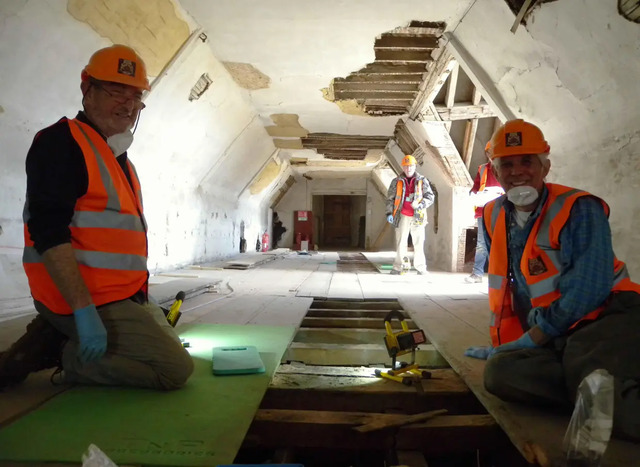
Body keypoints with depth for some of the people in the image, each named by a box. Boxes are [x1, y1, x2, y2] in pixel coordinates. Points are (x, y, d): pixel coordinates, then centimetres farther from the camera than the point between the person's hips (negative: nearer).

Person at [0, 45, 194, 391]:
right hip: (90, 300, -9)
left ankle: (56, 341, 12)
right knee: (176, 368, -11)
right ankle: (67, 356, -1)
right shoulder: (61, 142, -11)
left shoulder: (119, 159, 18)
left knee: (170, 348, 22)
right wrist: (84, 310, -26)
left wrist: (141, 296, 18)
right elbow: (49, 233, -21)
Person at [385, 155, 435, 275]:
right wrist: (389, 213, 1)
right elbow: (390, 198, 11)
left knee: (418, 243, 1)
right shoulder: (396, 182, 9)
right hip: (403, 216, 0)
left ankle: (420, 267, 9)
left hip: (418, 216, 0)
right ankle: (398, 267, 4)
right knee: (401, 242, -1)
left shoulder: (422, 181, 7)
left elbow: (430, 196, 7)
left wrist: (422, 204, -11)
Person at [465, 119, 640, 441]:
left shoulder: (579, 209, -6)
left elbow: (590, 287, -16)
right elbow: (502, 286, 21)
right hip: (552, 339, 8)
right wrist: (504, 341, 16)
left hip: (605, 319, -7)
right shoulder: (493, 217, 12)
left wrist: (532, 339, -15)